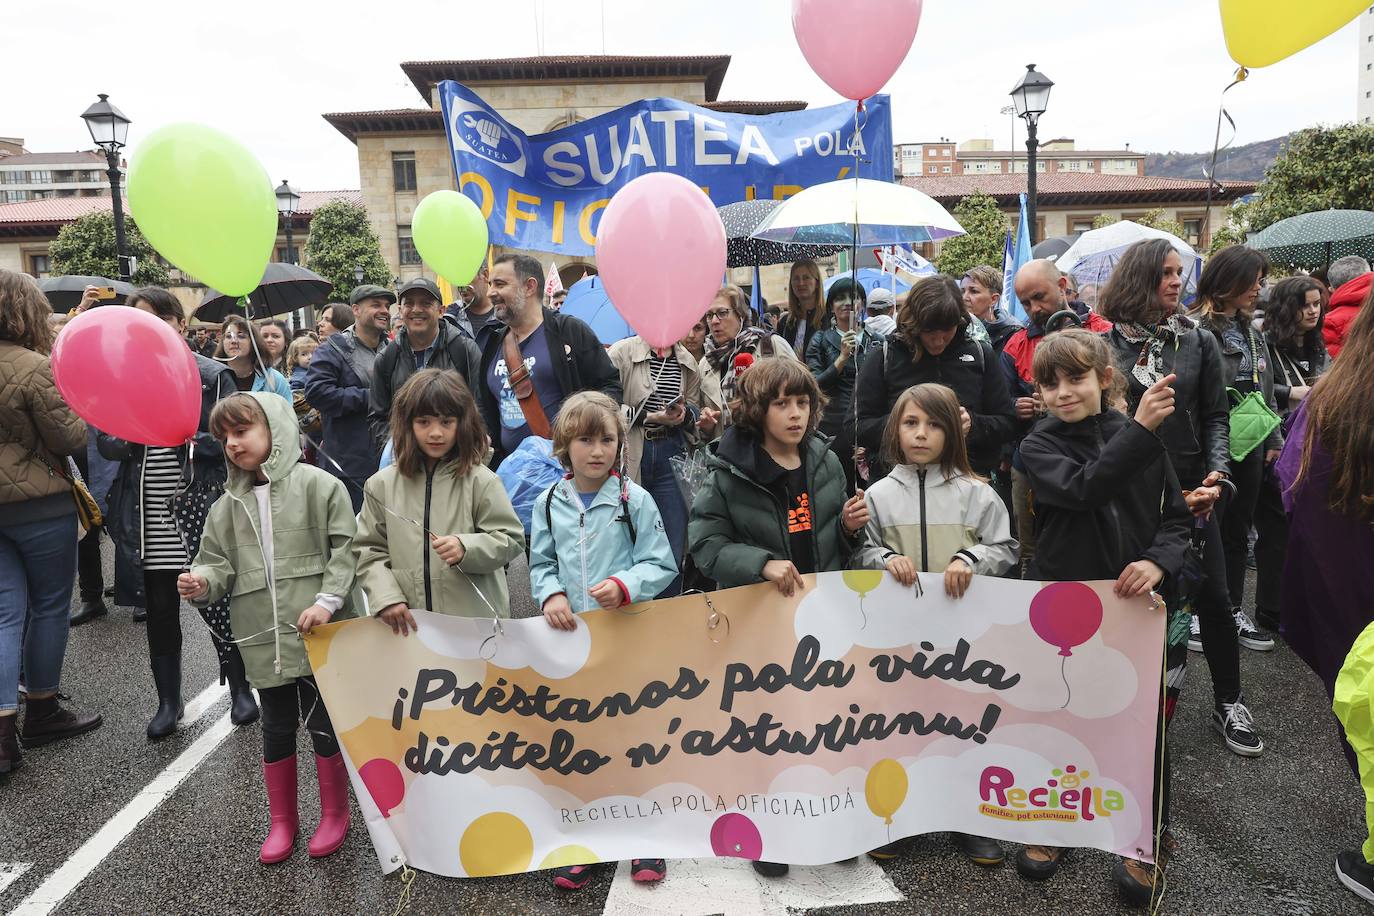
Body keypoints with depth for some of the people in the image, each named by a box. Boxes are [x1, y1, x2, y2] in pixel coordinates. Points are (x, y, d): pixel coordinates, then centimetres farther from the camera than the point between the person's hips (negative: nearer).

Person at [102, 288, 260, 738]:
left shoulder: (212, 375, -1)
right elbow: (105, 443, 8)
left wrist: (188, 438, -20)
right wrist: (129, 438, -13)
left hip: (200, 506, -3)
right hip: (146, 512, 3)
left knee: (215, 601, 0)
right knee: (159, 608, 10)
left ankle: (241, 689, 20)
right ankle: (168, 700, 25)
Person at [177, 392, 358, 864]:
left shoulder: (316, 484, -7)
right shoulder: (228, 504, 7)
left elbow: (345, 549, -9)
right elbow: (220, 562, 11)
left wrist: (328, 601, -15)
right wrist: (202, 581, -10)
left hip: (318, 634, -4)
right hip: (264, 639, 4)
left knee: (324, 724, 8)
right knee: (276, 729, 16)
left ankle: (335, 815, 29)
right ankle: (282, 820, 34)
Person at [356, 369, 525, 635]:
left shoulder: (481, 481, -2)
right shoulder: (382, 484, 7)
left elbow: (511, 539, -2)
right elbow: (370, 552, 7)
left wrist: (466, 548, -19)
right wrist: (386, 598, -7)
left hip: (476, 621, -2)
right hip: (407, 624, 2)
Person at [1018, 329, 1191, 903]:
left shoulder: (1142, 439, 3)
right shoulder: (1040, 446, -4)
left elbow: (1176, 518, 4)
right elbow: (1083, 488, -24)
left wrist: (1158, 560, -16)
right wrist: (1141, 429, -28)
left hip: (1134, 601, 2)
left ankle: (1150, 838, 30)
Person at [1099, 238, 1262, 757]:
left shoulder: (1199, 342, 4)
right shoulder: (1108, 345, -1)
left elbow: (1215, 415, 3)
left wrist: (1217, 470, -9)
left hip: (1189, 489, 2)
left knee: (1212, 596, 4)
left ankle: (1228, 705, 21)